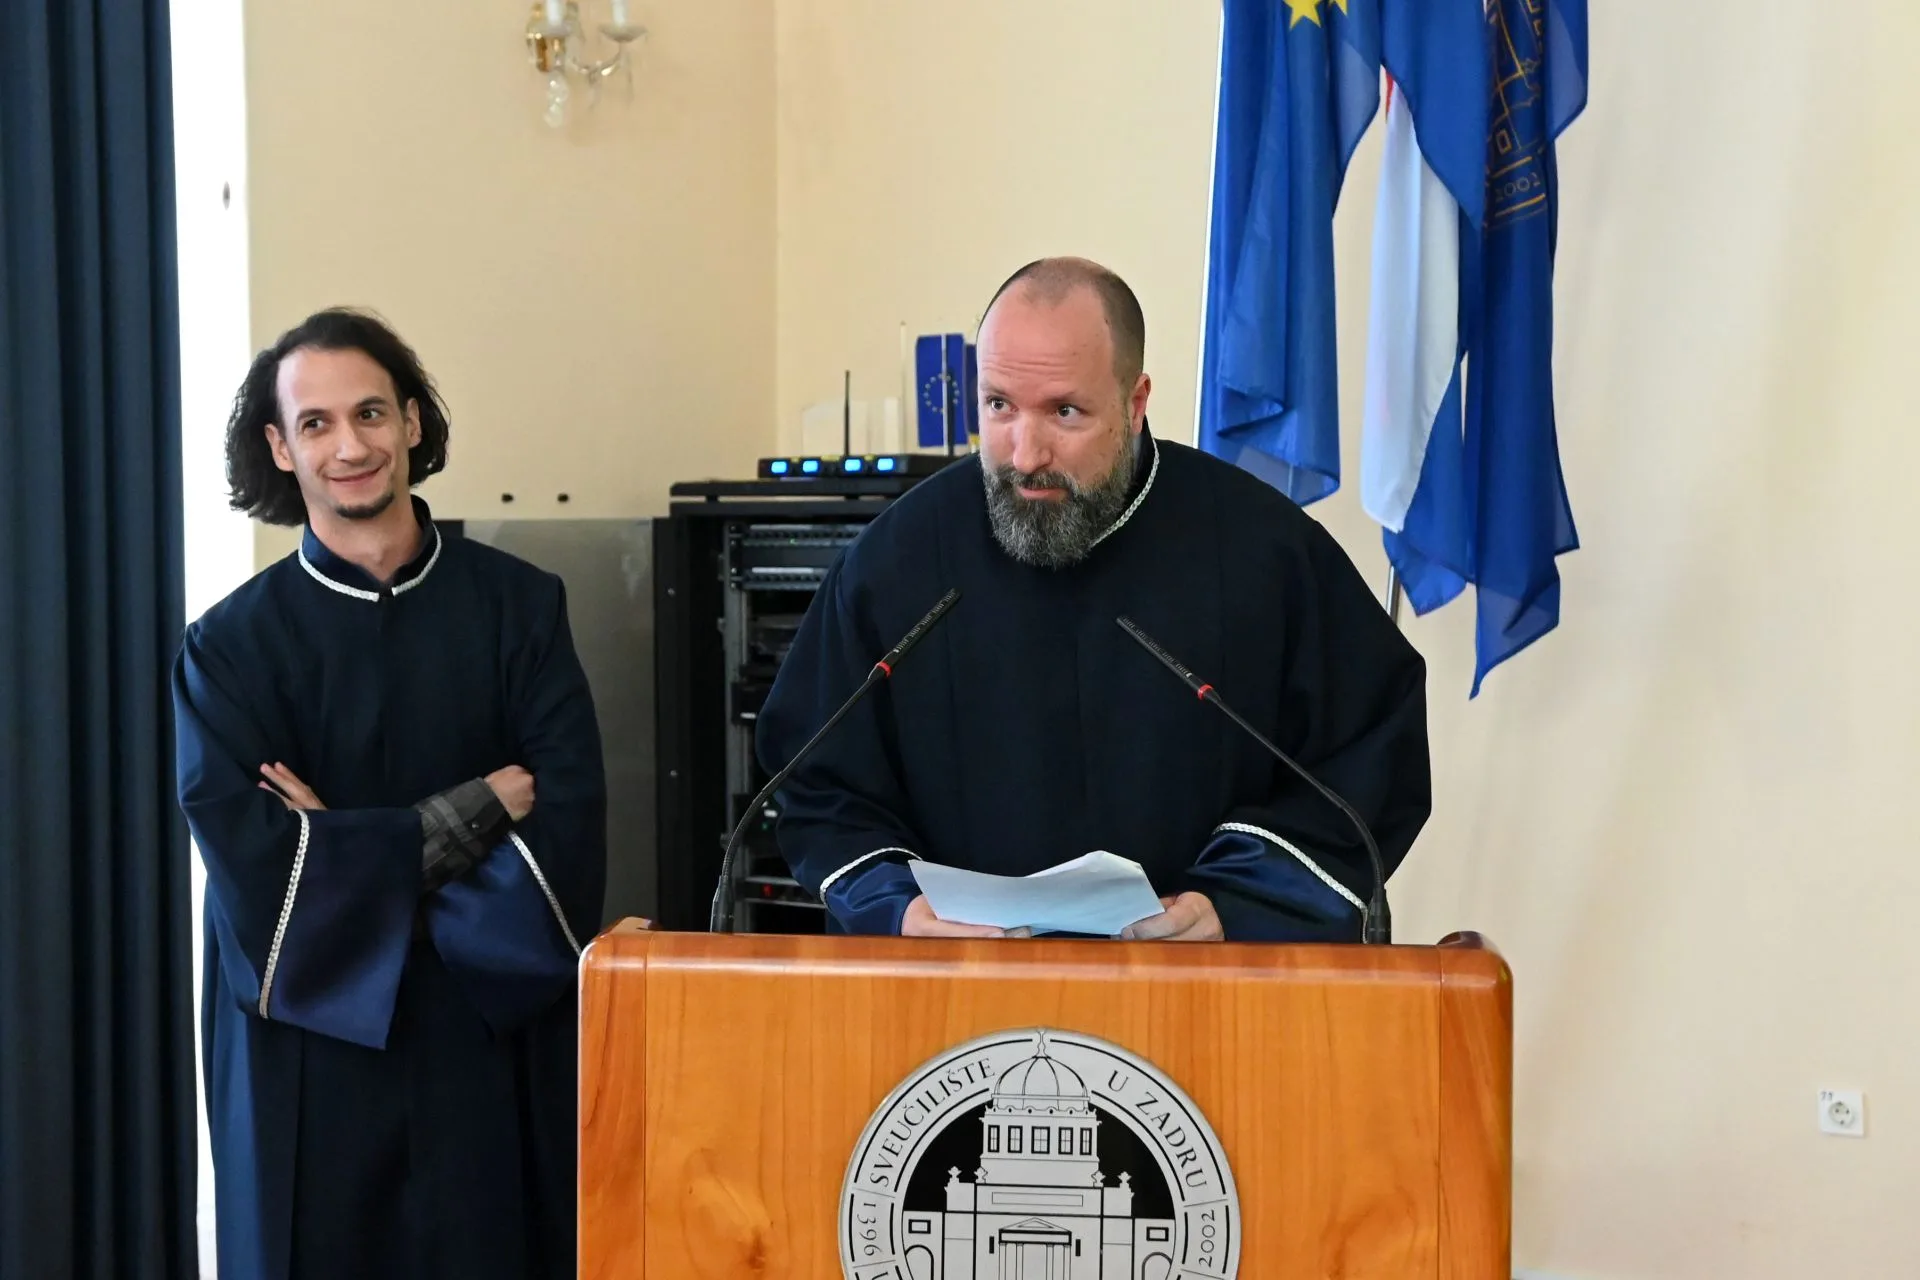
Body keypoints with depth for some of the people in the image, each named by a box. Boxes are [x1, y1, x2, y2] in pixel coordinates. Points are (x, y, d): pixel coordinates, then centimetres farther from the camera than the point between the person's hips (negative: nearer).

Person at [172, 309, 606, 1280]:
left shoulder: (518, 606, 1)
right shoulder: (231, 645, -1)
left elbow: (569, 821, -8)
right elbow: (248, 859, -13)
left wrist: (354, 852, -12)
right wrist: (470, 814, -11)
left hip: (498, 1040, 1)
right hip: (313, 1052, -1)